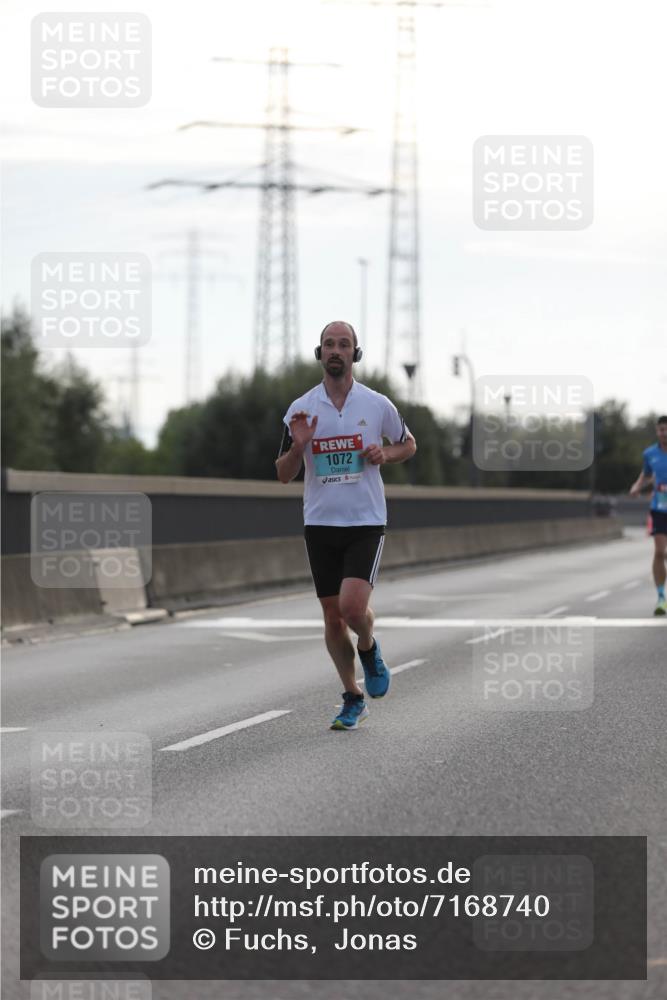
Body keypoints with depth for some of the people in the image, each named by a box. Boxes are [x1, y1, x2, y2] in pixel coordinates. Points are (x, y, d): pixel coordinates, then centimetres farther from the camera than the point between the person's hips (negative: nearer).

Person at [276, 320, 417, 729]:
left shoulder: (378, 404, 0)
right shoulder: (300, 409, 3)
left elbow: (409, 444, 16)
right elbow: (283, 474, 6)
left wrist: (385, 454, -5)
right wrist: (298, 446, -14)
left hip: (366, 522, -2)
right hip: (320, 524, 2)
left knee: (353, 606, -20)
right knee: (332, 618, 6)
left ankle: (369, 647, 14)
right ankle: (354, 699, 20)